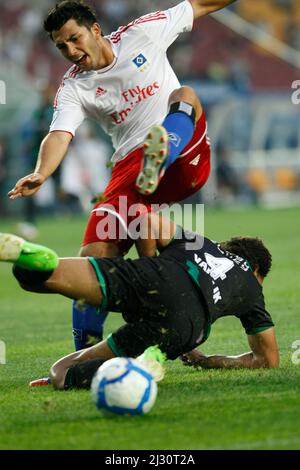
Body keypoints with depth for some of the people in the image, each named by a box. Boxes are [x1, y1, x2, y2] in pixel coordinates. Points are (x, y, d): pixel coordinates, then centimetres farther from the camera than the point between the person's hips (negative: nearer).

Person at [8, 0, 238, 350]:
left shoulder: (140, 34, 3)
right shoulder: (73, 89, 1)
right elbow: (59, 136, -16)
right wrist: (40, 174, -37)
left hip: (186, 156, 0)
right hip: (131, 170, 0)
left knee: (185, 95, -27)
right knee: (93, 255, -15)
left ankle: (158, 161, -55)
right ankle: (85, 354, -7)